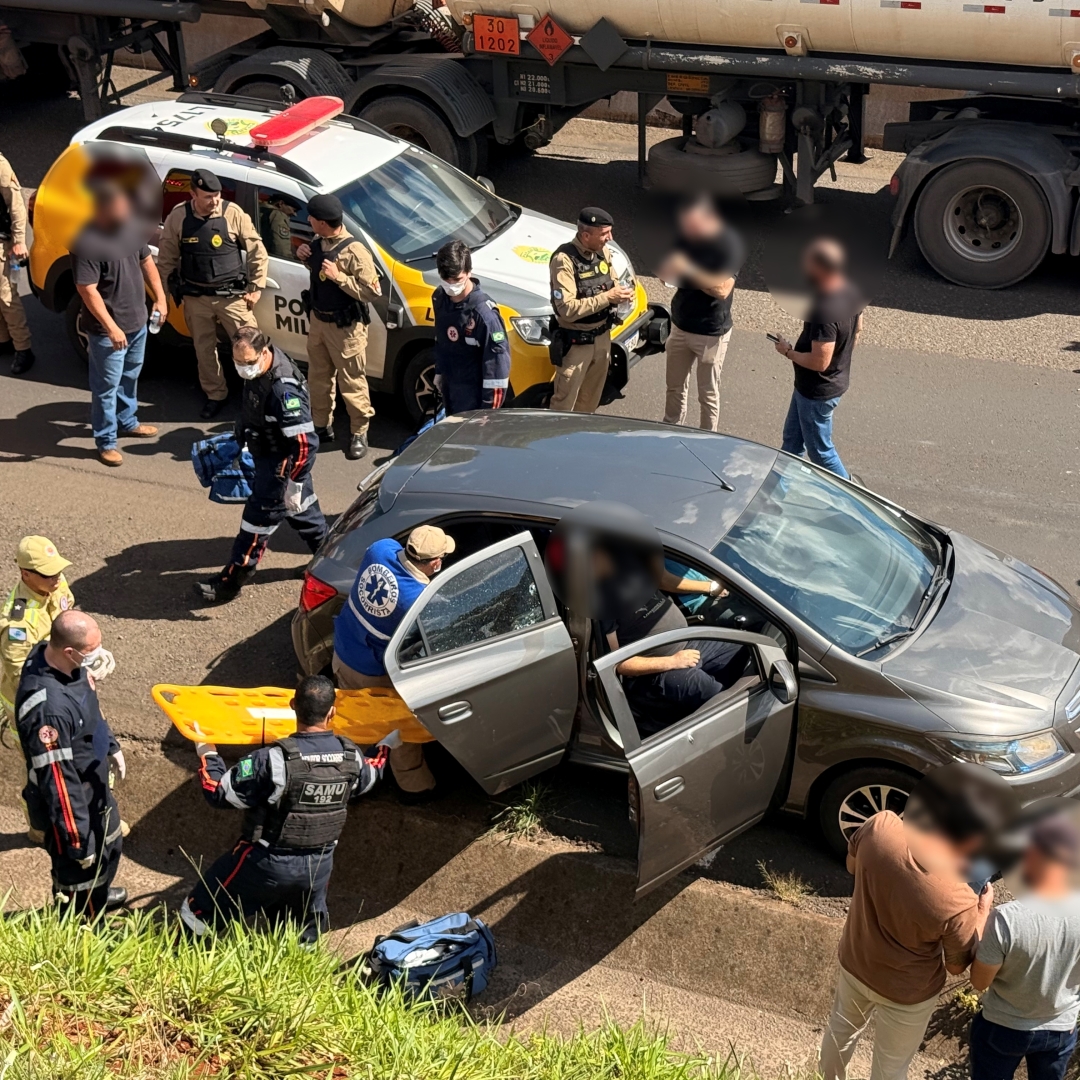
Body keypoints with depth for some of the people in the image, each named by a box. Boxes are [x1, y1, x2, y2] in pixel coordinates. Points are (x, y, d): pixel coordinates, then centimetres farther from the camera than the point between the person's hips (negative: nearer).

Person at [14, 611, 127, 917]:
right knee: (79, 866, 17)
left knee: (110, 845, 32)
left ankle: (98, 896, 61)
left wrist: (110, 744, 20)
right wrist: (77, 838, -23)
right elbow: (57, 779, -32)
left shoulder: (59, 659, -13)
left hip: (95, 783, 9)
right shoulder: (47, 707, -40)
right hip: (70, 800, -9)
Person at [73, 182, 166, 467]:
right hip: (107, 330, -8)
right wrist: (111, 328, -27)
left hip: (137, 322, 8)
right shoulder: (87, 243, -25)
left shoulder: (129, 227, -2)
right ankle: (106, 442, 15)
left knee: (130, 378, 24)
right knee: (107, 386, 4)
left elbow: (146, 262, 12)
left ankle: (127, 422, 44)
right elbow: (88, 290, -25)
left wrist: (160, 298, 8)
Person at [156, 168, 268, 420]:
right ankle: (215, 396, 29)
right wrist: (173, 288, 6)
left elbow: (257, 250, -2)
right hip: (196, 298, 2)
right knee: (204, 349, 12)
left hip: (232, 296, -2)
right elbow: (167, 258, 5)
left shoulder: (233, 213, -10)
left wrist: (256, 287, -2)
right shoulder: (178, 217, -6)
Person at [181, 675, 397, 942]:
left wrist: (207, 755, -4)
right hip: (319, 866, 4)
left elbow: (220, 793, -21)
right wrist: (386, 748, 34)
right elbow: (368, 777, 14)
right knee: (306, 934, 29)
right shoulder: (350, 757, -11)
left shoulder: (274, 760, -29)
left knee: (197, 915, 16)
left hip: (267, 865, -4)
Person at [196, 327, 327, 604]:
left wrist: (294, 484, -26)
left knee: (259, 518, 1)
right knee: (302, 508, 24)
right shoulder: (260, 369, -6)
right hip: (268, 454, 10)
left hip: (281, 465, -10)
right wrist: (243, 437, 25)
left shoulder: (283, 389, -34)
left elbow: (304, 443, -32)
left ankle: (231, 581, 12)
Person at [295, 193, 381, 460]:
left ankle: (360, 434, 16)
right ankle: (322, 427, 33)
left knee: (351, 383, 3)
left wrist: (338, 276, -29)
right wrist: (304, 255, -2)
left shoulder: (354, 252, -24)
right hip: (318, 320, 8)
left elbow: (372, 292, -25)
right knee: (318, 378, 18)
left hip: (345, 328, -8)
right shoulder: (318, 243, 0)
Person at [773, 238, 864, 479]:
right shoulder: (851, 292, -6)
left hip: (817, 391, -9)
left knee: (820, 451, 10)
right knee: (792, 440, 25)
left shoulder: (825, 311, -35)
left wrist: (788, 351, -17)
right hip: (835, 380, 9)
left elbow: (819, 362, -33)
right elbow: (856, 332, 9)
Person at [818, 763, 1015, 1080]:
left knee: (842, 1027, 35)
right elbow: (957, 965, -16)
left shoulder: (880, 827, -30)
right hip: (905, 994, -4)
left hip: (853, 962, 5)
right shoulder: (957, 905, -39)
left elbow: (853, 866, -5)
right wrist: (983, 909, -7)